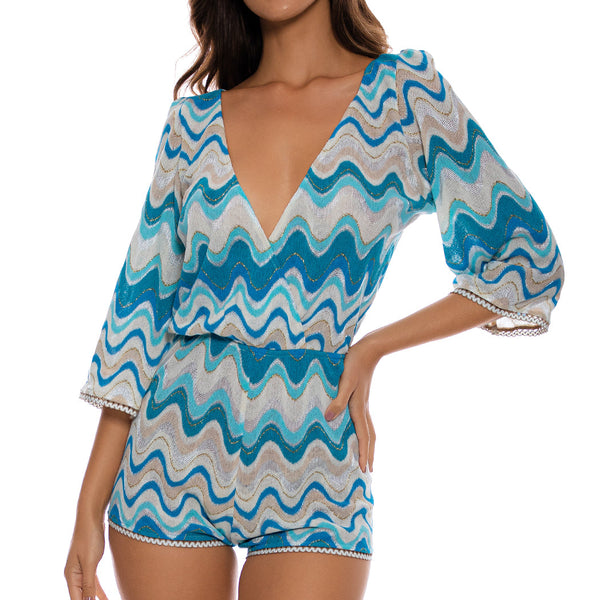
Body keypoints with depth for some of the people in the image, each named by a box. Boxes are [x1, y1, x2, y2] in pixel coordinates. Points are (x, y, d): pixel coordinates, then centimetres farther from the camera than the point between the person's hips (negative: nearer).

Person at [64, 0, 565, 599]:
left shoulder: (407, 91, -1)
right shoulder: (194, 122, 4)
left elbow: (529, 263, 4)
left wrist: (373, 347, -1)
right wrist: (89, 508, 2)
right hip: (173, 458, 2)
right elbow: (141, 302, 5)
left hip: (310, 480, -2)